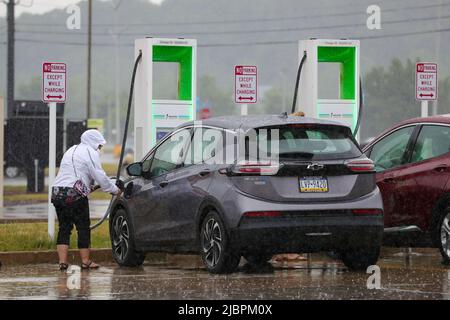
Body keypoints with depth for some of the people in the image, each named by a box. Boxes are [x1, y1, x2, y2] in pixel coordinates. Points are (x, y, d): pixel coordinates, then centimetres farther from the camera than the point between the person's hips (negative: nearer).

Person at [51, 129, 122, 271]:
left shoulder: (71, 151, 25)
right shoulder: (90, 153, -2)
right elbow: (100, 176, -7)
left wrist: (88, 187, 26)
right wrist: (115, 190, 5)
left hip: (57, 192, 8)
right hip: (75, 194, -8)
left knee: (64, 227, 8)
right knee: (83, 227, 2)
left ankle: (62, 261, 1)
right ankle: (85, 261, 5)